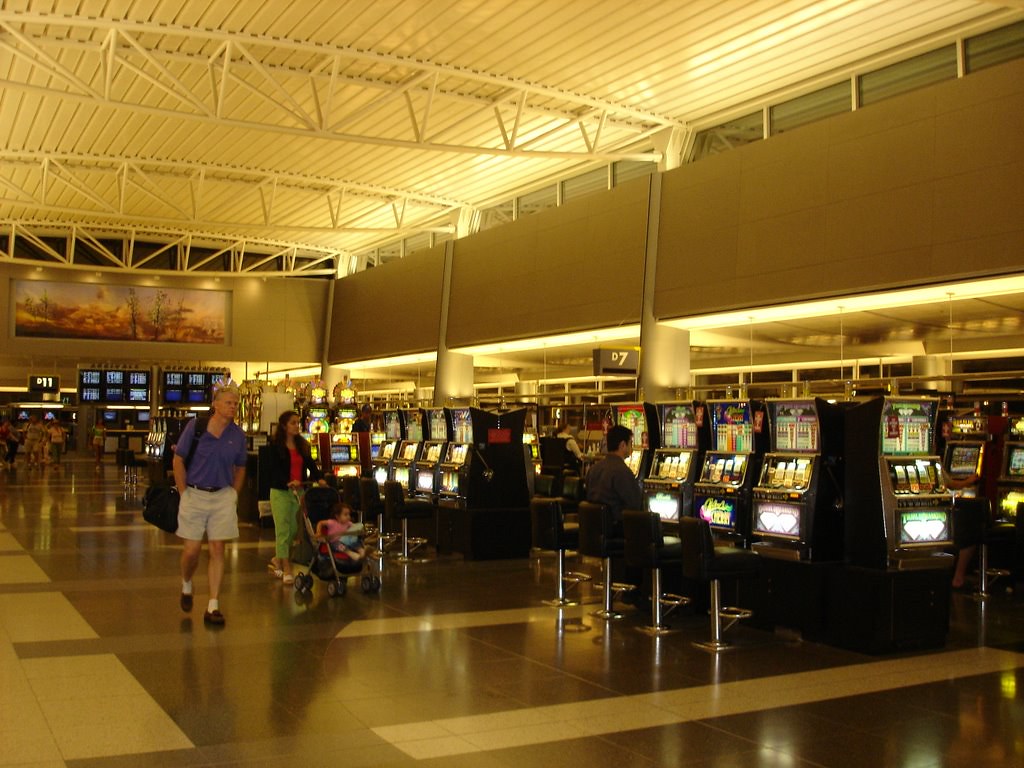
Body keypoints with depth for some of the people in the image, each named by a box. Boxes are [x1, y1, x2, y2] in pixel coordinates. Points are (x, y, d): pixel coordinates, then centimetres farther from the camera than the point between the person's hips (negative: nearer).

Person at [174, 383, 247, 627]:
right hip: (194, 495, -2)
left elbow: (240, 468, 14)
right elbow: (178, 461, -3)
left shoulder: (237, 435, 1)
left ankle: (213, 607, 6)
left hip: (223, 496, 2)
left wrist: (233, 496, 6)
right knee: (192, 550, 1)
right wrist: (184, 494, -5)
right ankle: (186, 585, 34)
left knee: (216, 549, 1)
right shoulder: (195, 426, -7)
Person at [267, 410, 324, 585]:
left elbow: (310, 464, 3)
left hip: (298, 491, 5)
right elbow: (275, 468, -14)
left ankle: (277, 560, 29)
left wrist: (319, 478, -16)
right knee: (283, 530, -3)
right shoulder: (276, 446, -5)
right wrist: (288, 482, -31)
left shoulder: (302, 445, 11)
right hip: (281, 491, -5)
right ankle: (286, 570, 0)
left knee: (293, 530, 9)